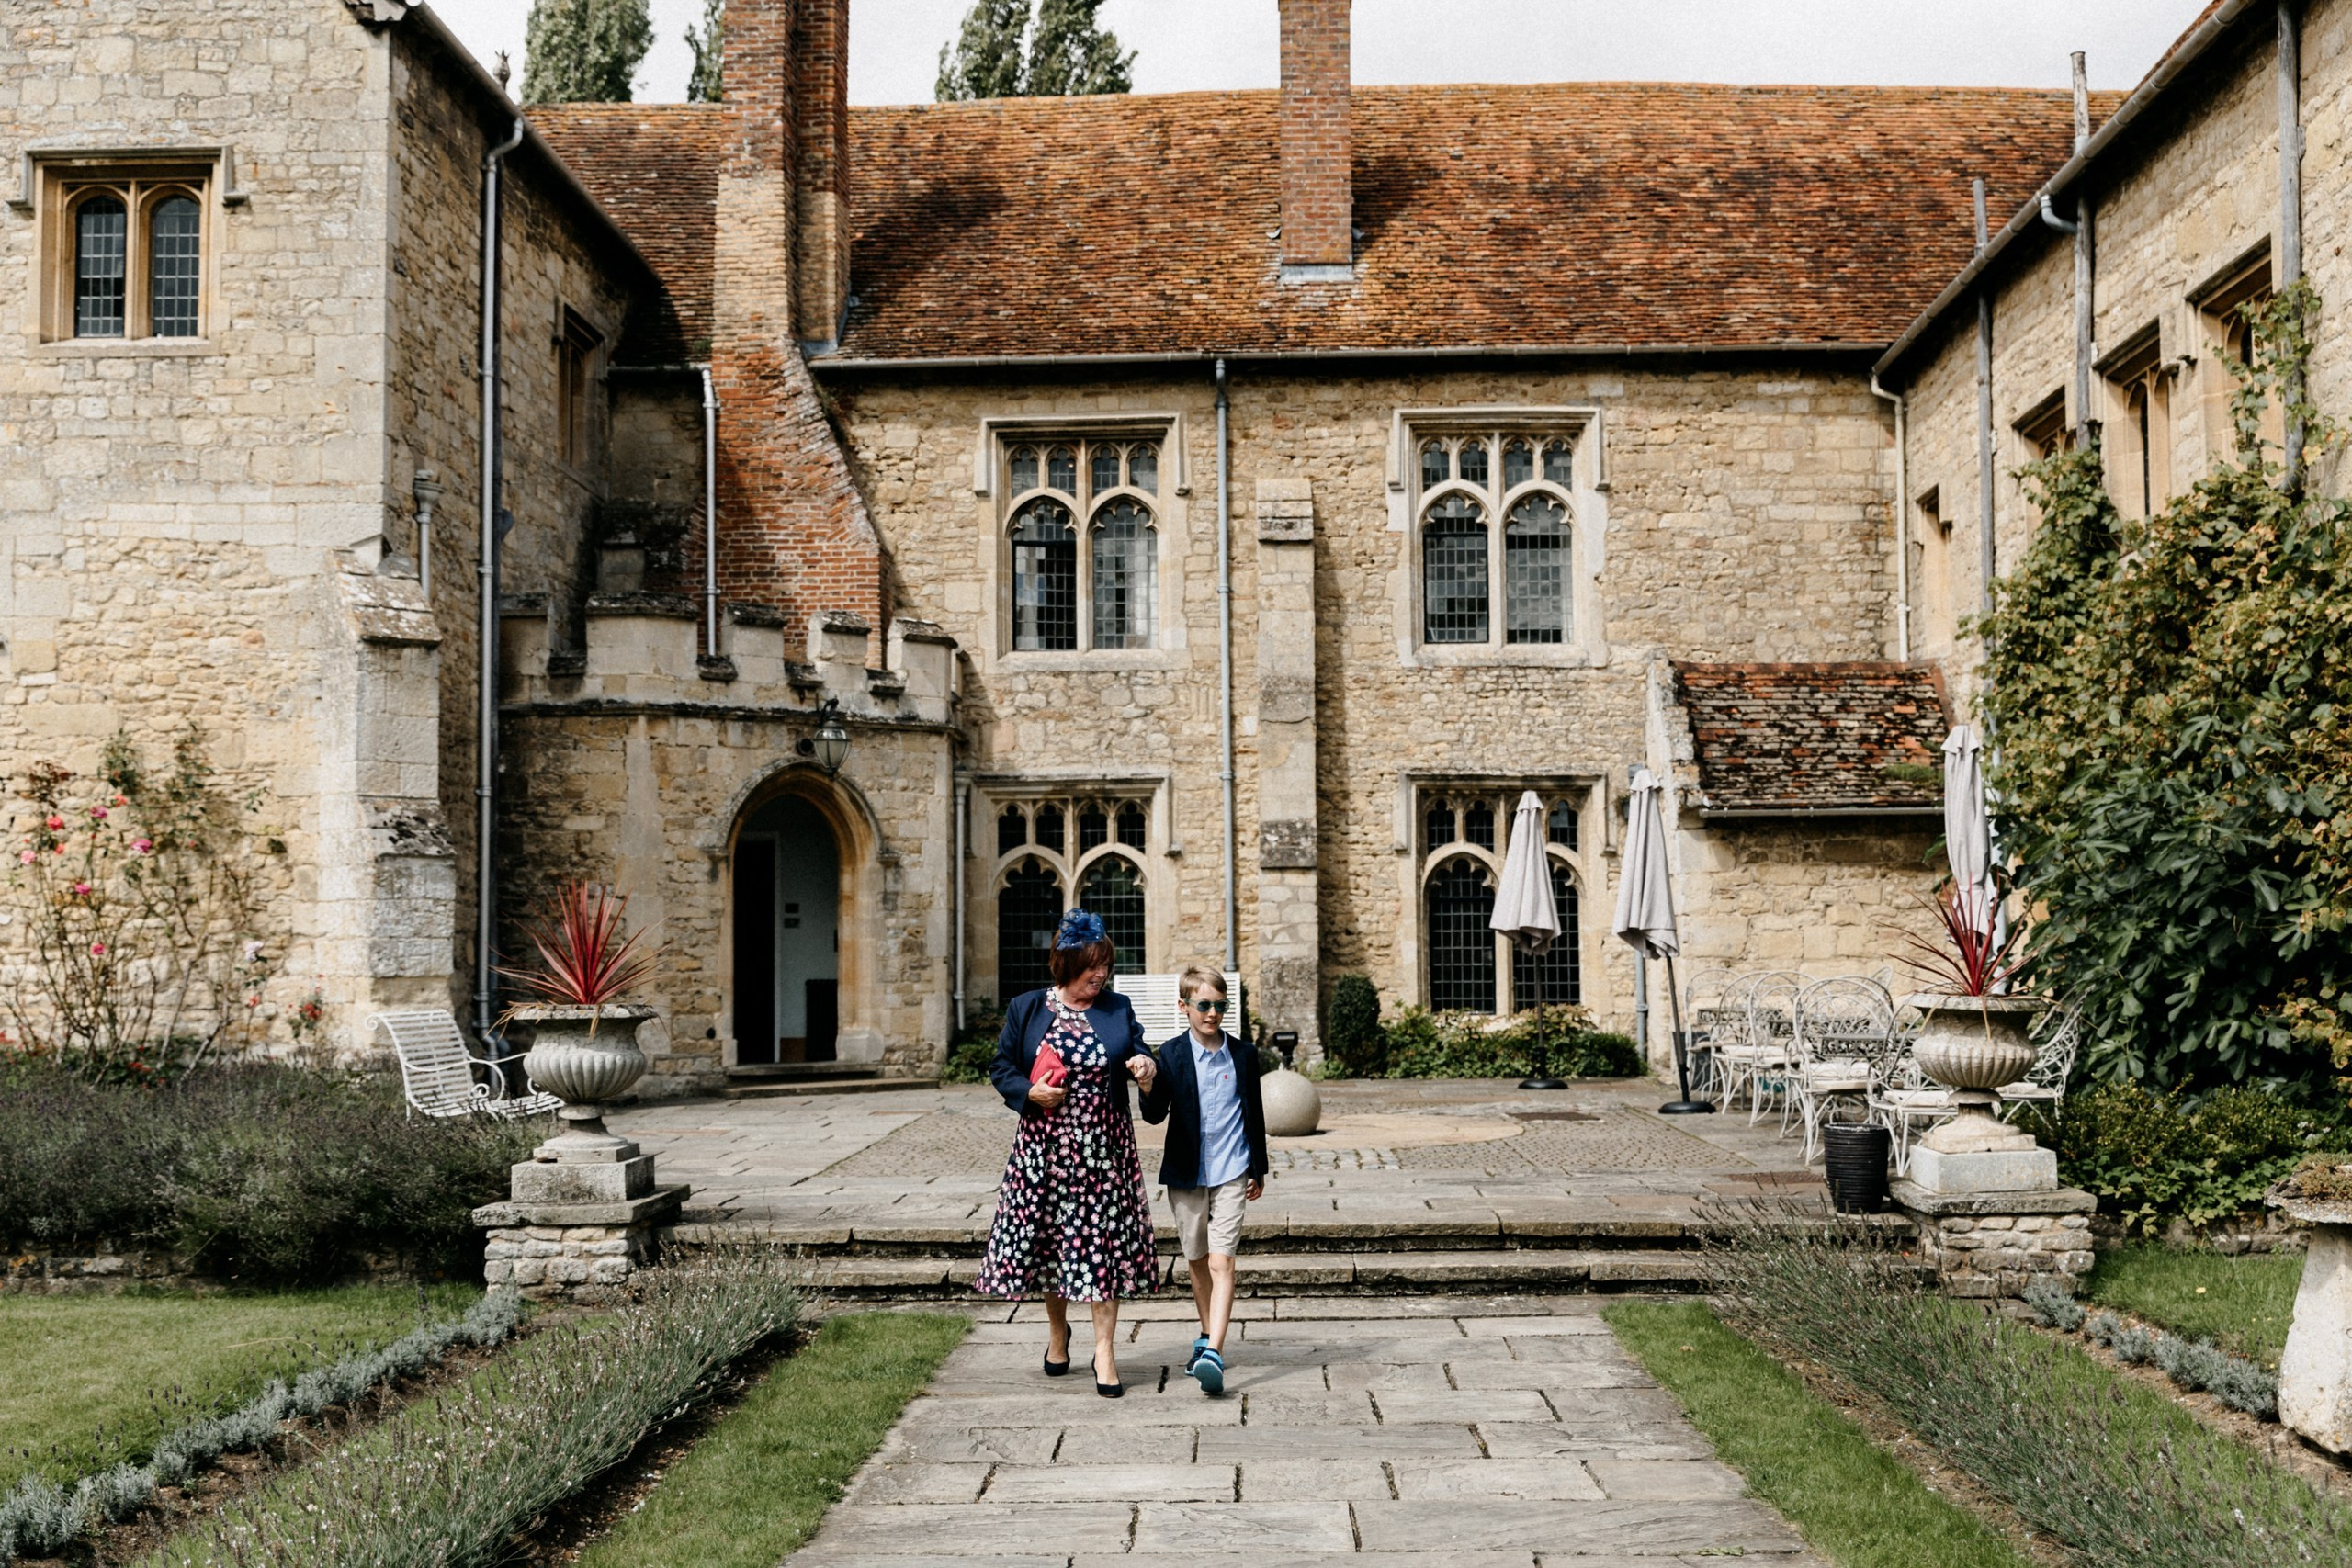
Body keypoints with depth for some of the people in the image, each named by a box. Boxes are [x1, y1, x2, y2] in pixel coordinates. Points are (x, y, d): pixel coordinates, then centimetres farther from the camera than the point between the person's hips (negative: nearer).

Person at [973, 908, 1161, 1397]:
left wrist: (1146, 1063, -18)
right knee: (1049, 1240, 10)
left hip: (1103, 1149, 0)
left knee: (1103, 1243, -3)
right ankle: (1057, 1330, 34)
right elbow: (1001, 1069, 5)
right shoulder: (1026, 1009, 2)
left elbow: (1137, 1053, 6)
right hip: (1045, 1148, 0)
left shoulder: (1118, 1008, 4)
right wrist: (1030, 1091, -13)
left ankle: (1104, 1348, 3)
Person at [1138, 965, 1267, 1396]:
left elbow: (1254, 1115, 10)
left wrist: (1259, 1171, 12)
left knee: (1221, 1262, -12)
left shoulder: (1243, 1054, 3)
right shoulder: (1172, 1055, -2)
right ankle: (1208, 1337, 31)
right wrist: (1148, 1089, -28)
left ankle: (1213, 1352, -20)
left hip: (1231, 1174, -1)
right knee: (1198, 1262, 14)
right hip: (1186, 1174, 1)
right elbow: (1156, 1116, -6)